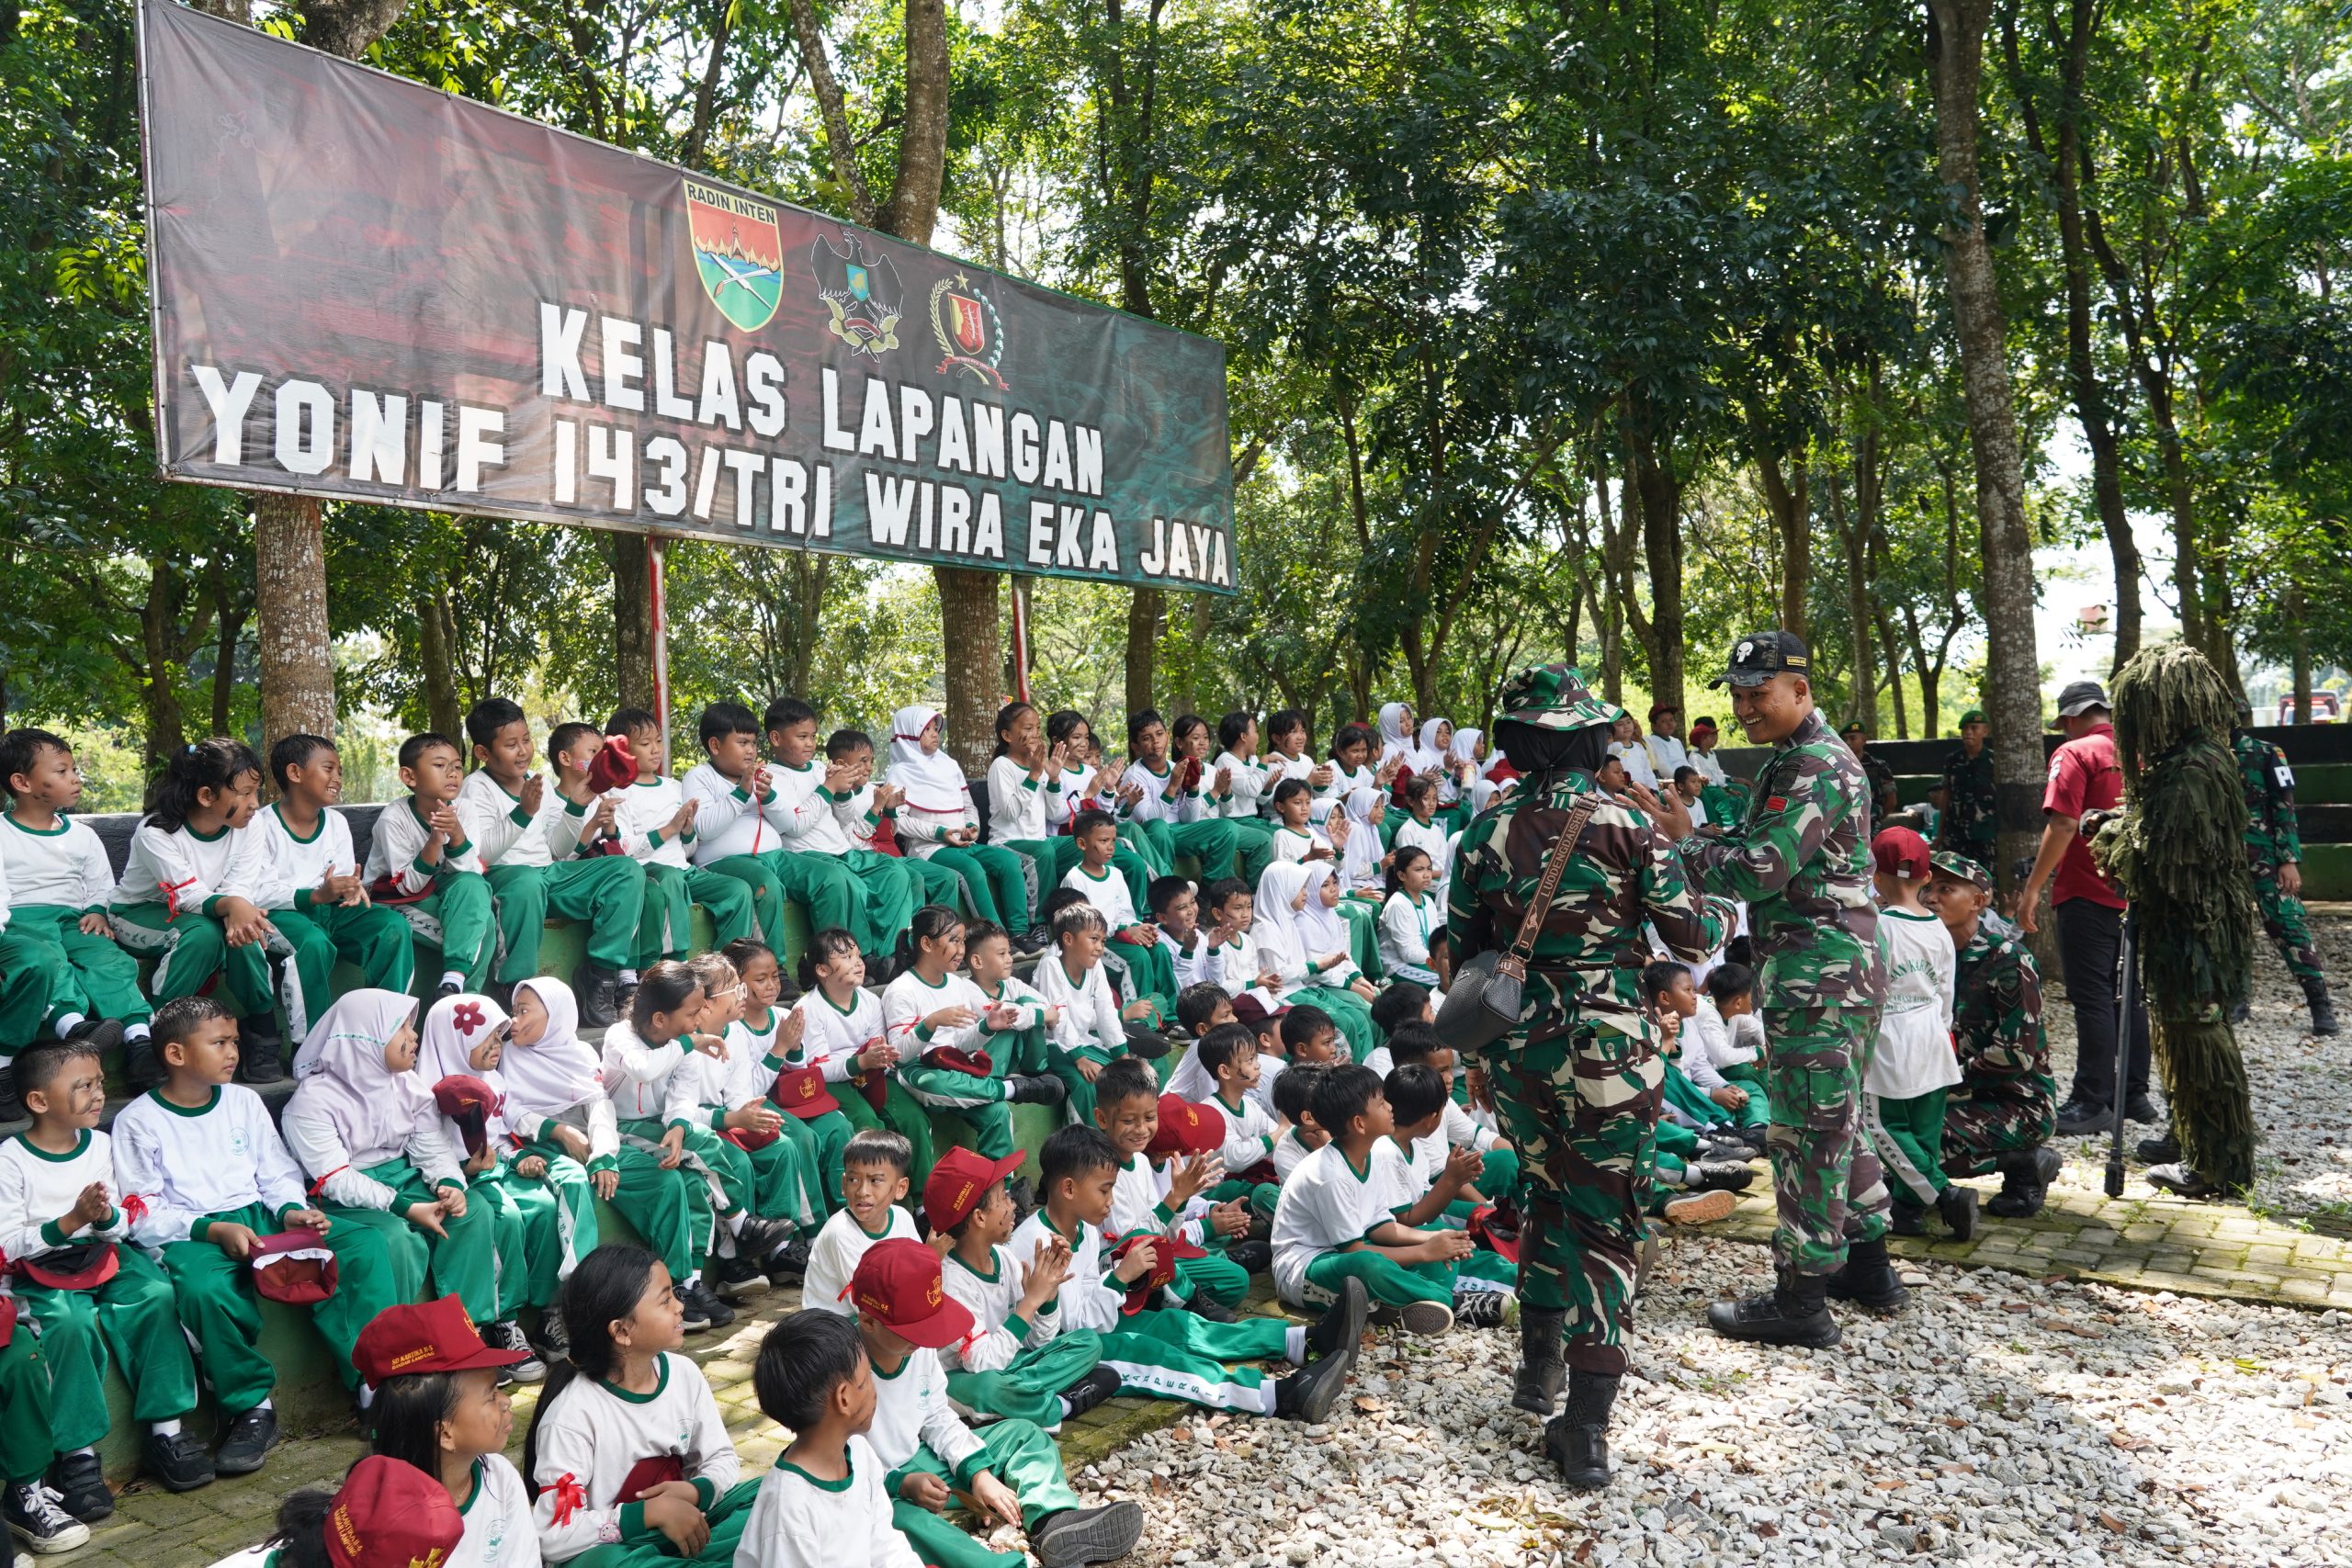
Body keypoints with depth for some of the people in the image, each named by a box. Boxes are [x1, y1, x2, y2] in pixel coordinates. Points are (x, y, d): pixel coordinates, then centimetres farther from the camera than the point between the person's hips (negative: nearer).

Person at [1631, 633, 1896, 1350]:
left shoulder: (1814, 766, -17)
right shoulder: (1803, 757, 17)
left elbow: (1758, 870, -23)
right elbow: (1766, 850, 17)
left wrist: (1683, 840, -11)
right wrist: (1693, 833, 3)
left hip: (1819, 973, -11)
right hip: (1844, 967, 11)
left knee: (1806, 1131, -4)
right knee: (1838, 1122, 20)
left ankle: (1801, 1300, 3)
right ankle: (1868, 1266, 32)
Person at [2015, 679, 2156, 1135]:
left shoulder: (2075, 754, -11)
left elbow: (2063, 827, -19)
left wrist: (2033, 888, -15)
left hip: (2087, 894, -7)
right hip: (2133, 893, 7)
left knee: (2092, 998, -4)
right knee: (2129, 994, 14)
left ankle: (2092, 1102, 0)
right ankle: (2134, 1093, 20)